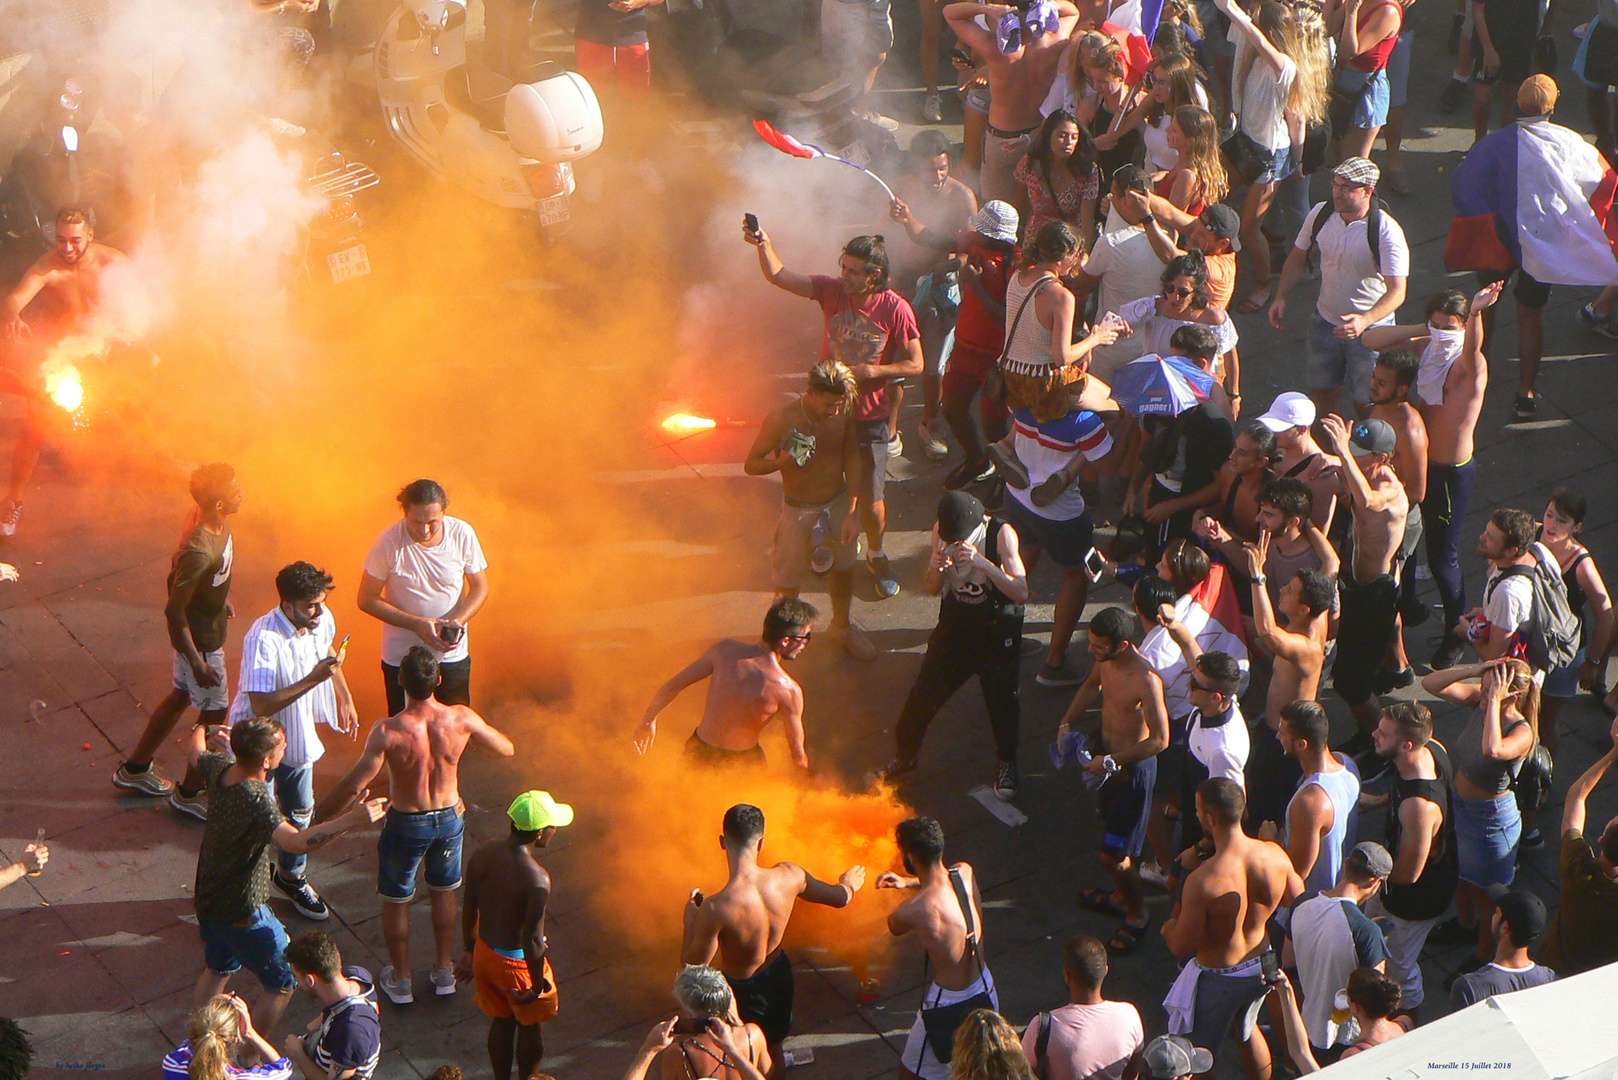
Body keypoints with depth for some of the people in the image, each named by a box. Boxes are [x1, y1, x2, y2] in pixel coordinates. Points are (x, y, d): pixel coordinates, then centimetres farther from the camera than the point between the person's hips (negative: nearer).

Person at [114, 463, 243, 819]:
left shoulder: (214, 522, -10)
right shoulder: (198, 551, -38)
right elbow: (174, 610, -29)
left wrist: (221, 600, 25)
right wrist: (197, 662, -23)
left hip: (209, 626, 9)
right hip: (200, 640, -9)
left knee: (182, 695, 25)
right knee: (215, 709, 8)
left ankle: (135, 768, 43)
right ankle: (189, 793, 28)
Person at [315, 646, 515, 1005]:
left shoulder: (388, 731, -31)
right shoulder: (461, 720, -22)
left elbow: (353, 784, -29)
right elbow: (507, 749, -5)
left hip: (406, 824, -3)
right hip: (450, 817, 3)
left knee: (396, 900, 22)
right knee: (445, 891, 28)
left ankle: (400, 981, 37)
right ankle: (445, 971, 42)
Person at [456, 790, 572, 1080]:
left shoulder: (481, 855, -13)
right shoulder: (537, 879, -32)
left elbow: (469, 910, 1)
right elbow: (533, 939, -26)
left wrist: (469, 951, 17)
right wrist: (538, 985, -11)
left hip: (485, 954, 5)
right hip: (517, 962, -5)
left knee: (501, 1021, 27)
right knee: (529, 1026, 22)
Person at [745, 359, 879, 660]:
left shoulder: (844, 411, -18)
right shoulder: (782, 420, -28)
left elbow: (852, 457, -5)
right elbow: (752, 465, -16)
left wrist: (851, 512, -9)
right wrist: (783, 460, -38)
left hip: (839, 502, 4)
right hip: (799, 510, -4)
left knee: (843, 569, 24)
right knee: (788, 582, 9)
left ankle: (842, 625, 51)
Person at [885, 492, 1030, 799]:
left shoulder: (1001, 534, -22)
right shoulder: (942, 531, -10)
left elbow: (1021, 593, -26)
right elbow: (932, 590, 1)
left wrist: (983, 563, -37)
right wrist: (936, 569, -23)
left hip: (997, 633, -3)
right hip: (954, 627, 3)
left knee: (1002, 699, 3)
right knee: (923, 695, 7)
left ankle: (1007, 765, 29)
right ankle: (904, 756, 30)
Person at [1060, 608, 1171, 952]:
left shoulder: (1145, 680, -34)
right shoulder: (1105, 660, -10)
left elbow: (1159, 739, -27)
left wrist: (1111, 762, -24)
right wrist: (1067, 722, 5)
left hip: (1133, 768, -8)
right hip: (1108, 757, 8)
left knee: (1114, 855, 1)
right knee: (1111, 828, 26)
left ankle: (1137, 914, 25)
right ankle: (1121, 896, 48)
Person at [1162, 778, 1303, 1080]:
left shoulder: (1202, 881, -34)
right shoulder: (1275, 856, -18)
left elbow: (1181, 947, -23)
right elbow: (1298, 900, 2)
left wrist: (1168, 927, -1)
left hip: (1217, 979, -6)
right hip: (1261, 967, 6)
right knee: (1245, 1030, 35)